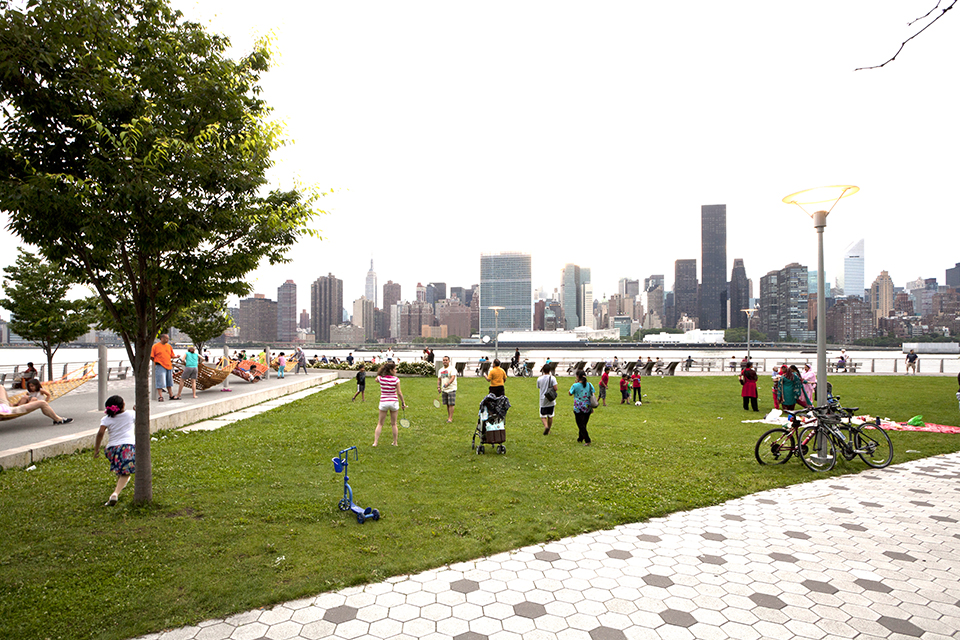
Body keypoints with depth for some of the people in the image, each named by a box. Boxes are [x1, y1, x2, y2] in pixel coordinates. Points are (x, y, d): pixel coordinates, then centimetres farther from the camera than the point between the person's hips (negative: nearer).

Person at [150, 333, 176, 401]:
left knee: (169, 382, 12)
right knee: (160, 382, -8)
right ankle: (160, 396, -4)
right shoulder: (155, 346, -2)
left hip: (169, 366, 6)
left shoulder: (169, 346, 14)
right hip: (160, 366, -6)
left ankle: (171, 396, 18)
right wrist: (157, 362, -6)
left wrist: (171, 360, 2)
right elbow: (151, 357, -2)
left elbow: (172, 356, 20)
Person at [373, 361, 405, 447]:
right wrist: (403, 403, 2)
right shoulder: (396, 379, -11)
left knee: (380, 424, 12)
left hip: (383, 402, 1)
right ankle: (395, 442, 19)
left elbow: (376, 379, 21)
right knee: (394, 424, 12)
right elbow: (399, 393, -9)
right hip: (394, 401, -1)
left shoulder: (380, 378, -5)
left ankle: (375, 442, 7)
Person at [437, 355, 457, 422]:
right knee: (447, 404, 10)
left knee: (451, 404, -8)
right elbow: (439, 379, 17)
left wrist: (448, 383, -39)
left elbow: (453, 377, -24)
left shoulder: (452, 369, -9)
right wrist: (438, 387, 3)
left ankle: (450, 418, -4)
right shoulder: (440, 370, 12)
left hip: (451, 389, -6)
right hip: (444, 390, 6)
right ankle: (448, 416, 19)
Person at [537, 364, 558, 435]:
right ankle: (548, 431, 21)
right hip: (551, 401, 0)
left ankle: (546, 426, -20)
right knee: (550, 416, 13)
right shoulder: (552, 378, -9)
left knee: (543, 416, 7)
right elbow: (555, 388, -17)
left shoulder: (539, 379, -2)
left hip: (543, 401, 0)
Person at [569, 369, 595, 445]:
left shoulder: (575, 385, -12)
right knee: (583, 424, 18)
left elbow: (570, 393, 5)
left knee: (581, 425, 2)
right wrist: (592, 408, 11)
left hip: (578, 408, -5)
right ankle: (580, 438, 32)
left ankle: (587, 440, -7)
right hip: (587, 408, 5)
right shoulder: (590, 385, -1)